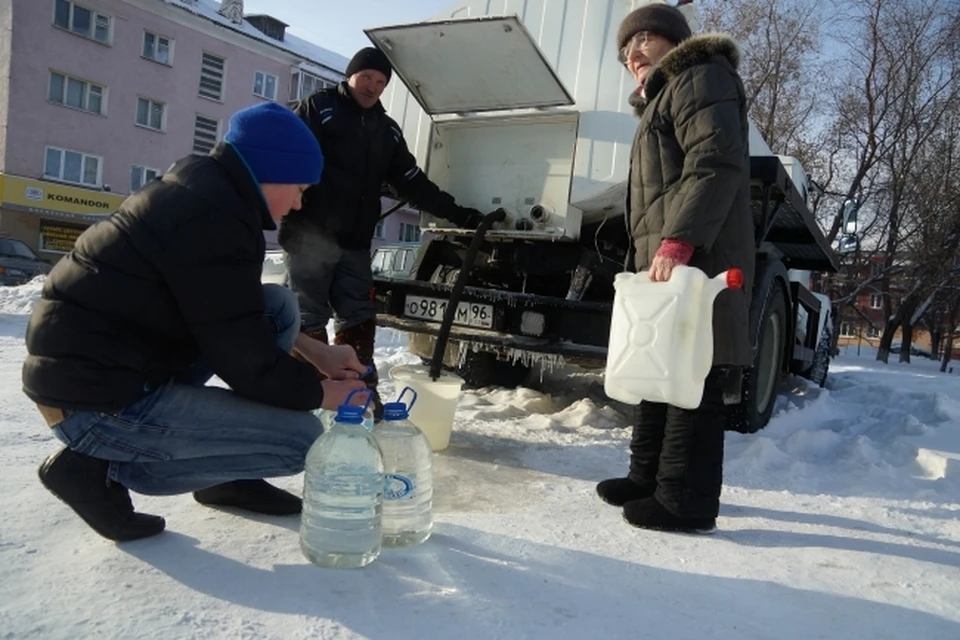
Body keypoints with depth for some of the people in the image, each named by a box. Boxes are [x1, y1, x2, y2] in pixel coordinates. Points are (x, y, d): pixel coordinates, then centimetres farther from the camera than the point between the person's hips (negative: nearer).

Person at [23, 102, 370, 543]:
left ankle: (226, 476, 13)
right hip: (98, 399, -10)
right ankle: (102, 468, -1)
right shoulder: (213, 215, -23)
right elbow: (248, 363, -19)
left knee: (280, 306, 8)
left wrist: (315, 350, 13)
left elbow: (238, 310, 19)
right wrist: (324, 392, -2)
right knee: (302, 438, -10)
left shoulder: (200, 185, 7)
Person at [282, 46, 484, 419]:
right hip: (311, 234, -5)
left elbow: (412, 183, 18)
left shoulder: (387, 130, 19)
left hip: (355, 243, 5)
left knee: (358, 318, 7)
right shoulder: (317, 108, 3)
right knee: (310, 318, -3)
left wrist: (457, 214, 13)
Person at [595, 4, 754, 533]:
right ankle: (650, 477, 25)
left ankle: (687, 501, -3)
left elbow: (716, 163, -19)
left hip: (695, 262, -11)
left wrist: (679, 240, -28)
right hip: (666, 262, 11)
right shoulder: (662, 99, 30)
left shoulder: (702, 78, -1)